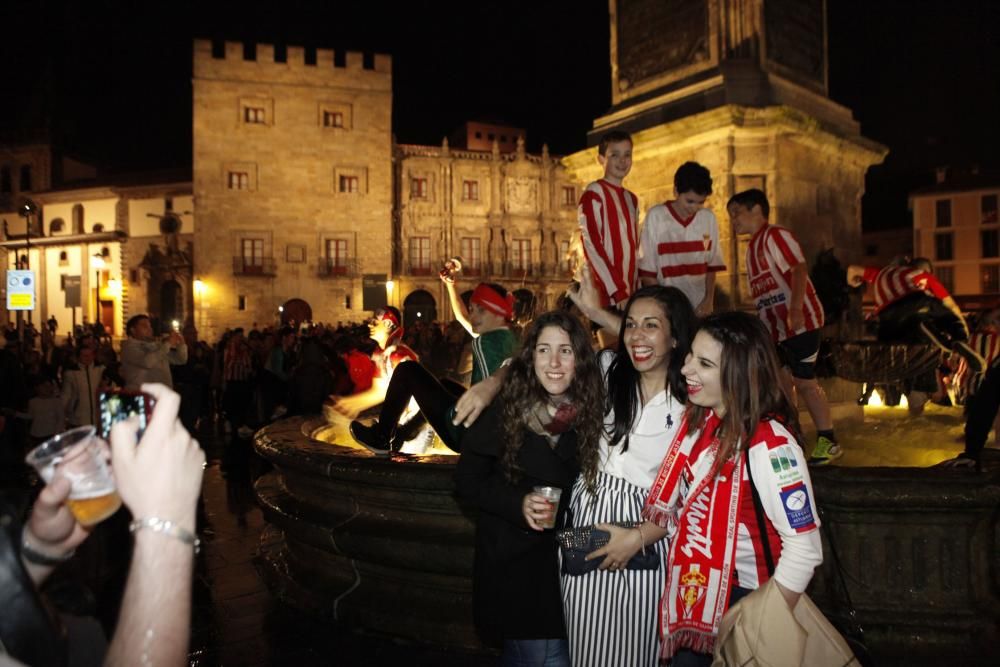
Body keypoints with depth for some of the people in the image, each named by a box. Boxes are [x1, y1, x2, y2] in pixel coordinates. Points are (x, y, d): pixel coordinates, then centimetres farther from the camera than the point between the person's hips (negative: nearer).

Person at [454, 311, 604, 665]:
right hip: (510, 556, -3)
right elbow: (467, 480, -7)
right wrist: (519, 504, -19)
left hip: (562, 554, 3)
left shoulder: (589, 411, -5)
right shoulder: (504, 410, -13)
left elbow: (582, 485, 4)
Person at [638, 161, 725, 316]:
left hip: (700, 306, 3)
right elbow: (647, 271, -5)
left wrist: (709, 299, 2)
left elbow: (712, 264, 10)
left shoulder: (709, 218, 2)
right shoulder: (656, 217, -8)